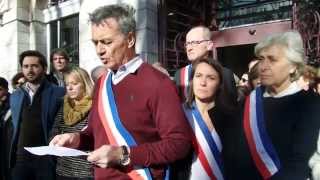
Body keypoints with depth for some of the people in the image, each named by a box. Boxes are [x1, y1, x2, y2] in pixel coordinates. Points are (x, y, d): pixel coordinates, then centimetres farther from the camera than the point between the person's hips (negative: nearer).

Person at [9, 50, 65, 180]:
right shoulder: (15, 96, 10)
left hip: (47, 157, -4)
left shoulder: (59, 93, -6)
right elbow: (15, 127, 18)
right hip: (20, 157, 4)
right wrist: (11, 154, 13)